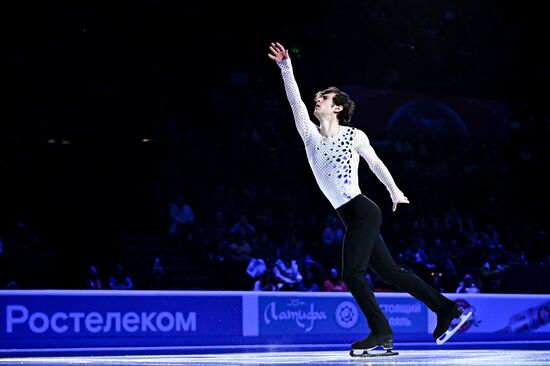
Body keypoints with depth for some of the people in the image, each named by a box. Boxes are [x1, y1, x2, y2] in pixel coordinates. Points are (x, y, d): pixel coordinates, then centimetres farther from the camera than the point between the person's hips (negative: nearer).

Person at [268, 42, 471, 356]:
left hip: (362, 212, -6)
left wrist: (395, 192, 19)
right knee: (390, 272, 7)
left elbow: (376, 163, 9)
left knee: (353, 273, -14)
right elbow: (295, 101, 3)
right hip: (353, 218, 6)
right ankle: (447, 310, 15)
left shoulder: (355, 136, -3)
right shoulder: (311, 135, 11)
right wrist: (285, 67, -3)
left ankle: (381, 331, -5)